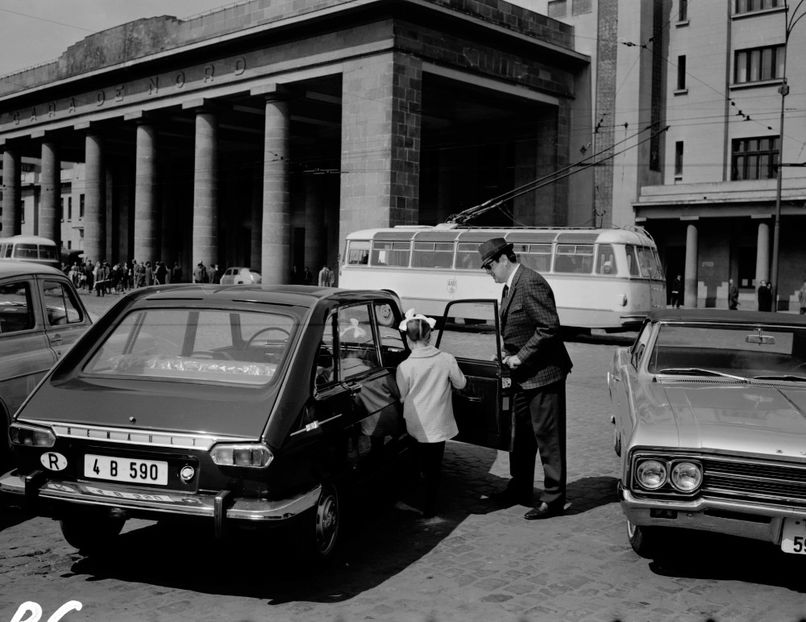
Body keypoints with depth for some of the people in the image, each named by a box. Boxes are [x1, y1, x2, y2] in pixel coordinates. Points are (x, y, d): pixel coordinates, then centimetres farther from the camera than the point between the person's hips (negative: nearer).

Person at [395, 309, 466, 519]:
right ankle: (429, 509, 18)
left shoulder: (404, 367, -13)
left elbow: (401, 397, -3)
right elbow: (460, 383, 4)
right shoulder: (446, 359, -10)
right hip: (439, 423, 1)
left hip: (416, 425, -1)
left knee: (423, 466, 18)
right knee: (434, 468, 13)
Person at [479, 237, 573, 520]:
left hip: (543, 373, -10)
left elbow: (549, 328, -24)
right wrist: (508, 353, 6)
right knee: (521, 435, 19)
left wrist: (520, 357, -19)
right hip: (524, 376, 10)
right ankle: (520, 489, 32)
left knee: (548, 438, -1)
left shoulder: (531, 283, -20)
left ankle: (553, 499, 8)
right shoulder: (511, 286, 10)